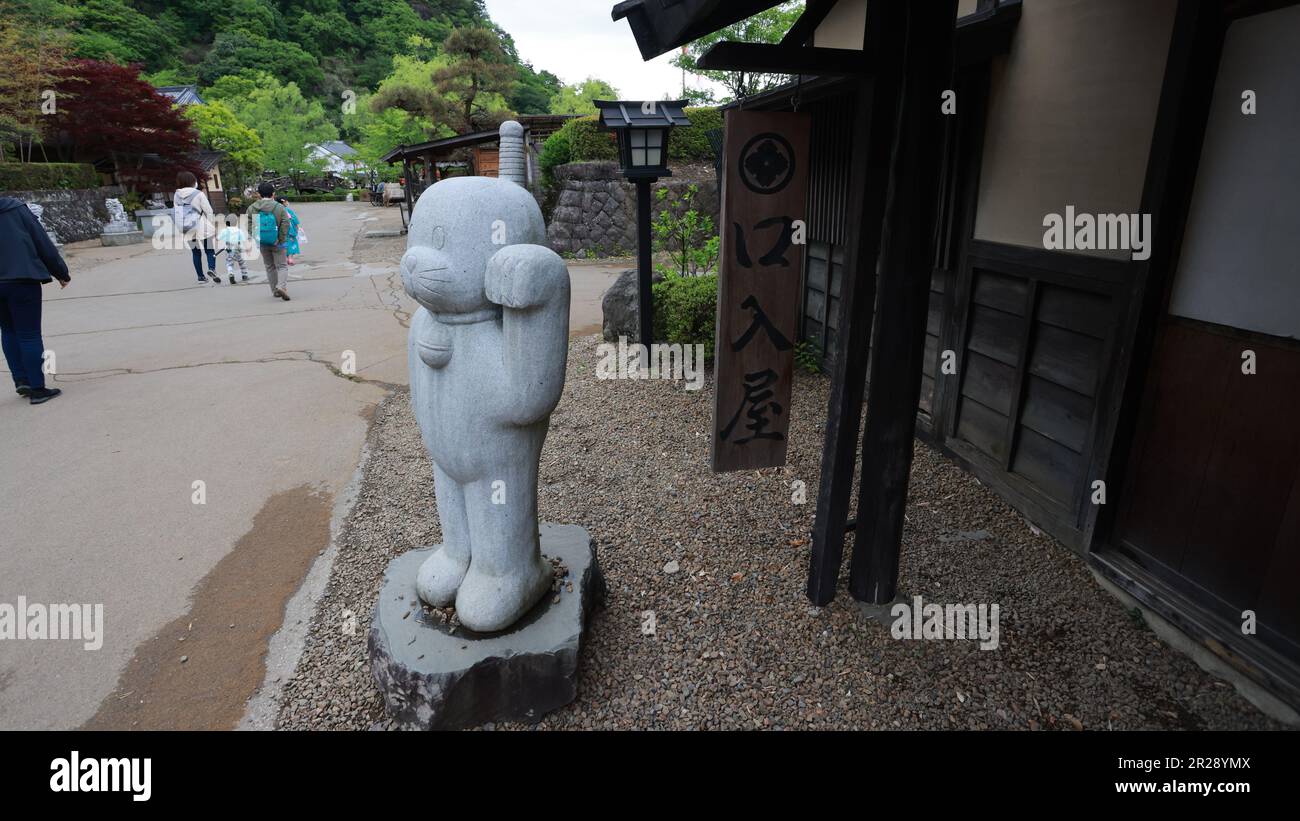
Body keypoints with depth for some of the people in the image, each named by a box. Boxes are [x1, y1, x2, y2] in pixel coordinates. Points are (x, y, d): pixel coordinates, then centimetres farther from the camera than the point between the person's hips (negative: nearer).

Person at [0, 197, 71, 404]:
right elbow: (43, 243, -2)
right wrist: (61, 273, 7)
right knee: (29, 334, -1)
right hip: (23, 280, -3)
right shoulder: (17, 209, -1)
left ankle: (21, 380, 14)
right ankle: (37, 388, 0)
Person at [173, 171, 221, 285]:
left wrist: (181, 227, 12)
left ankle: (200, 277, 14)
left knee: (196, 253, 13)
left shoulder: (176, 196, 3)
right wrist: (214, 226, 1)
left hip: (187, 230, 4)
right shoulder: (198, 194, -11)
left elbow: (175, 213, 5)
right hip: (202, 228, -4)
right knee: (210, 250, 5)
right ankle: (212, 268, -21)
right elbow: (209, 211, -9)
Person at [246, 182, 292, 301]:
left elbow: (249, 225, -2)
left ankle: (275, 290, 20)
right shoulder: (279, 208, -8)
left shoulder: (252, 208, 0)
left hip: (262, 243, 3)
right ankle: (281, 286, -21)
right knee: (281, 265, 2)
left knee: (269, 266, 16)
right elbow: (285, 224, -13)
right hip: (276, 242, -3)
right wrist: (281, 240, -8)